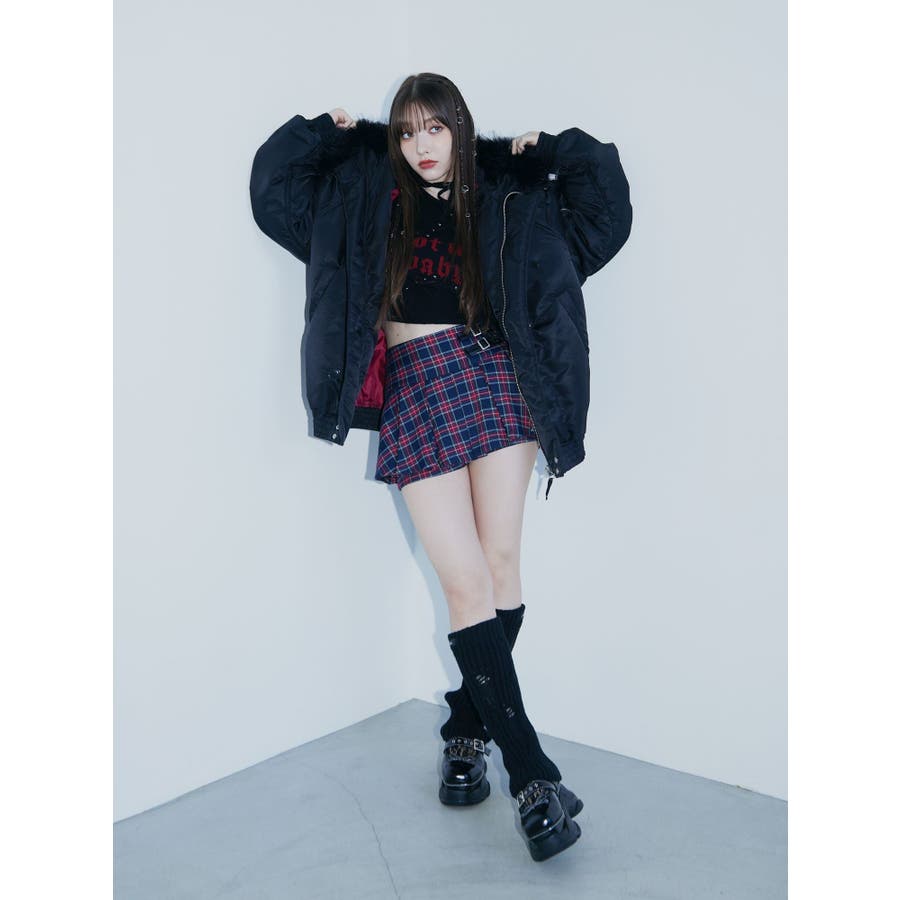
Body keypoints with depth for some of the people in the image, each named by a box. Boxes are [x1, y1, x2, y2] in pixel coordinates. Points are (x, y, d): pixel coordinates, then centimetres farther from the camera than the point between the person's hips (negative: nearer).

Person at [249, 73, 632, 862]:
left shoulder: (502, 202, 14)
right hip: (415, 389, -1)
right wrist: (327, 132, 14)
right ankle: (533, 774, -6)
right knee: (467, 581, -10)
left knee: (501, 565, -4)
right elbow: (273, 187, 18)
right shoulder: (366, 197, 15)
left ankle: (467, 729, 15)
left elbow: (606, 208, 14)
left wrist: (548, 149, 12)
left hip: (490, 376, 1)